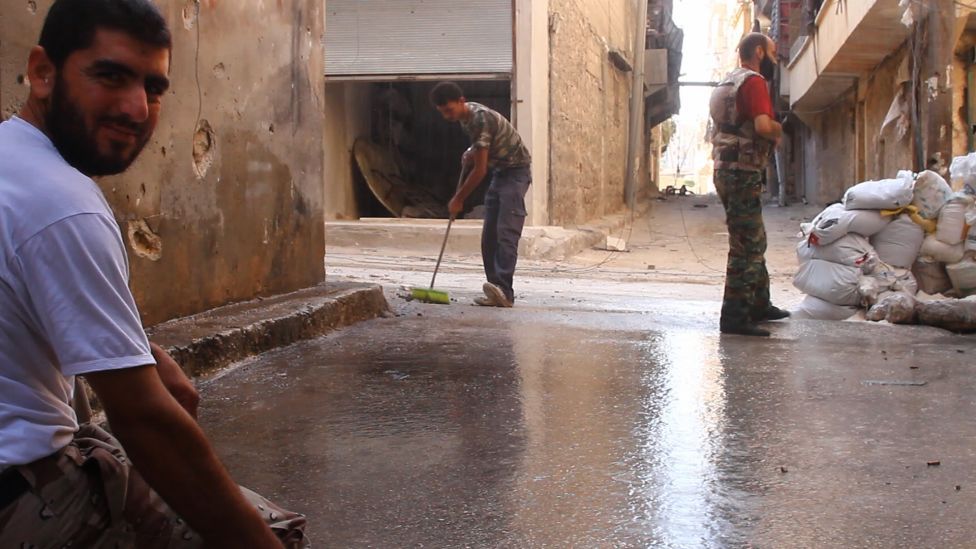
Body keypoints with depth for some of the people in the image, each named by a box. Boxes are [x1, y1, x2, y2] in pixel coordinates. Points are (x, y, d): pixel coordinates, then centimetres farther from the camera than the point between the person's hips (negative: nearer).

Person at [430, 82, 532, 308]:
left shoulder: (480, 119, -26)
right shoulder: (466, 114, 3)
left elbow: (480, 170, -23)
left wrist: (458, 199, -14)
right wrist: (471, 153, 4)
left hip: (516, 170, -9)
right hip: (499, 171, 9)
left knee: (506, 232, -22)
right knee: (489, 236, 1)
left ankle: (504, 291, -32)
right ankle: (497, 293, 1)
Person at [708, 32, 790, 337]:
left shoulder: (729, 82, 19)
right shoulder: (753, 81, -12)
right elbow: (763, 126, -25)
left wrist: (770, 136, 10)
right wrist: (779, 130, -3)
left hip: (726, 170, 10)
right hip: (743, 172, -10)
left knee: (753, 242, 19)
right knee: (747, 246, -8)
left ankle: (759, 305, 29)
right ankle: (735, 317, -7)